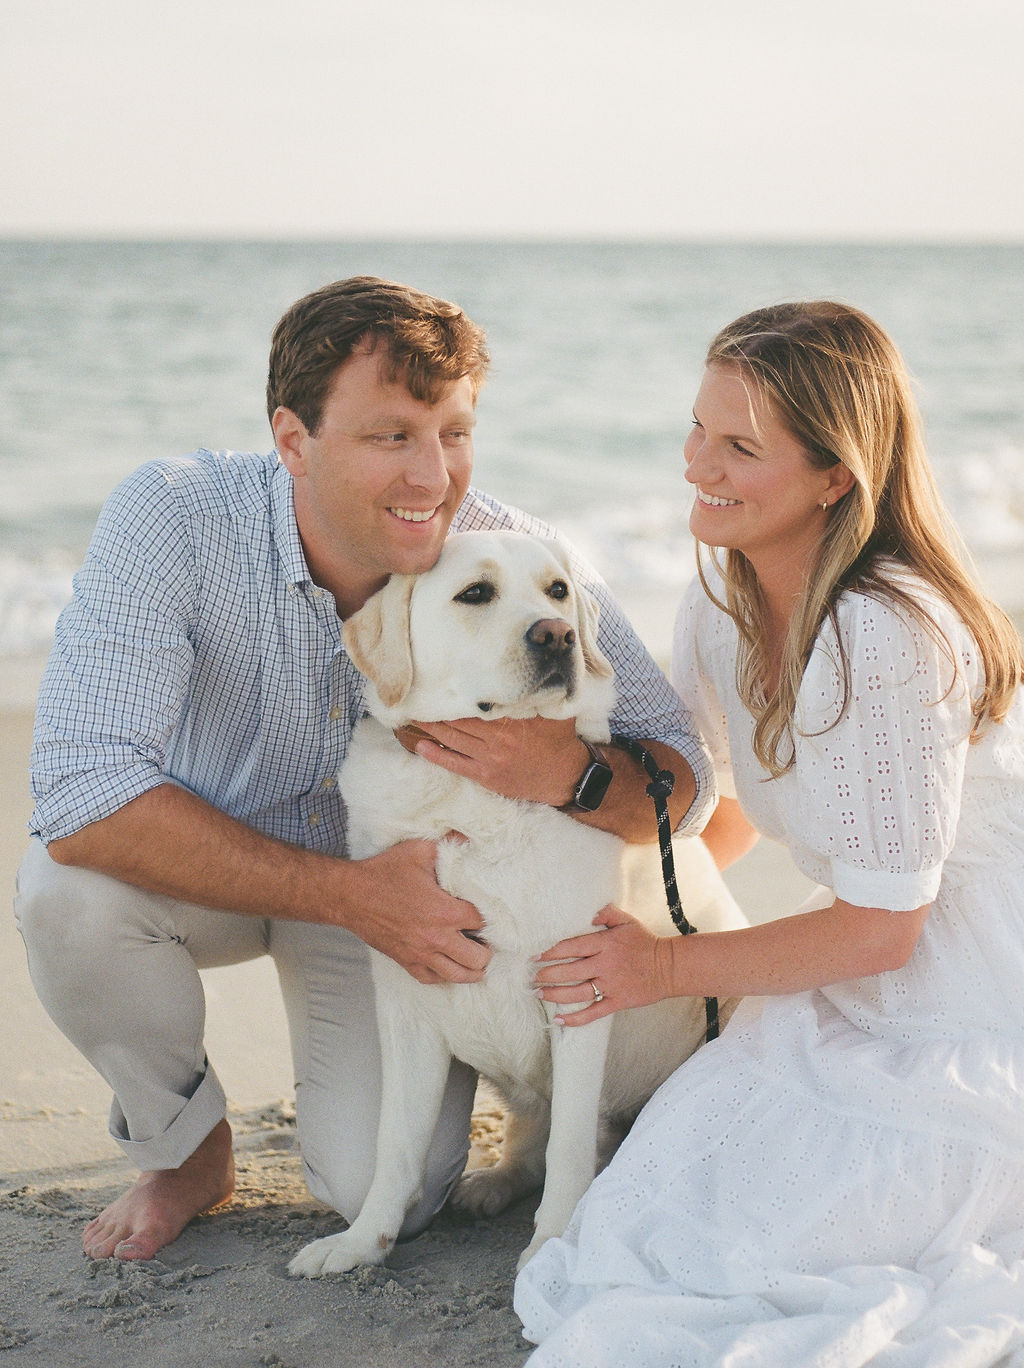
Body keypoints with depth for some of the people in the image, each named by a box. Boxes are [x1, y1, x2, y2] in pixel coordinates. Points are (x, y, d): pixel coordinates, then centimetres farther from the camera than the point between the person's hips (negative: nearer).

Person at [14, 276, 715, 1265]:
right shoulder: (172, 519, -30)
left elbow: (685, 783, -17)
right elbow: (80, 796, -37)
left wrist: (566, 771, -42)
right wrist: (351, 895, -40)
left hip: (400, 882, 1)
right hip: (201, 865, 0)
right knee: (67, 887, -32)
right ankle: (184, 1145, -2)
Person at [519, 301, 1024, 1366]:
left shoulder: (885, 637, -27)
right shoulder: (724, 598, -1)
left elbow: (882, 927, -20)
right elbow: (722, 807, 15)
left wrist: (671, 968, -11)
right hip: (860, 998, 8)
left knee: (726, 1256, -15)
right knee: (661, 1190, -3)